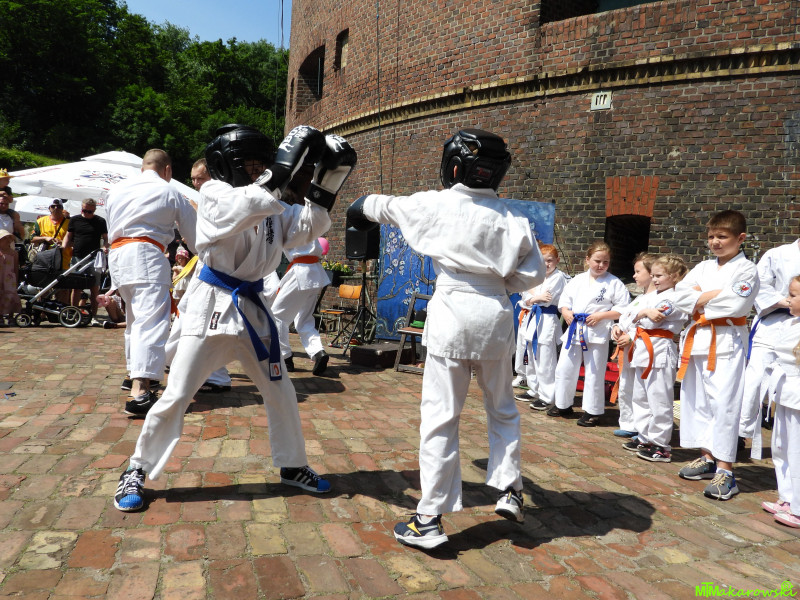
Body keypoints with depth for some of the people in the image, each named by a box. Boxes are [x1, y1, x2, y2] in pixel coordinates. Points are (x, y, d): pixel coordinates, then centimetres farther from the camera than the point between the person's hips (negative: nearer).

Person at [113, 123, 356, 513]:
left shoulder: (270, 204, 9)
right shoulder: (213, 193, -8)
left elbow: (309, 227, -1)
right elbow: (251, 205, -28)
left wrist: (327, 181, -11)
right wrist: (287, 163, -28)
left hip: (251, 307, 6)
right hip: (211, 305, -6)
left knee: (280, 391, 12)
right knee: (176, 396, -2)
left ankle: (293, 467, 29)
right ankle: (136, 472, 18)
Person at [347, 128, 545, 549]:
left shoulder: (433, 204, -2)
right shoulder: (511, 218, 2)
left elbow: (386, 207, 16)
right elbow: (532, 275, 3)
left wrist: (361, 206, 38)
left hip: (452, 313, -2)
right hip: (495, 315, 3)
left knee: (440, 418, 3)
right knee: (503, 409, 23)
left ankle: (429, 520, 8)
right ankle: (508, 490, 22)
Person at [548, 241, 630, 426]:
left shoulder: (614, 283, -2)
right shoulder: (577, 280, 9)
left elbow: (623, 309, -6)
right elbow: (564, 300, 15)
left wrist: (601, 316, -16)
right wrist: (566, 312, -6)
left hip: (597, 334, -4)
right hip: (574, 331, 5)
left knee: (594, 373, 1)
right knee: (564, 369, 10)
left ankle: (592, 411, 14)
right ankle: (563, 405, 27)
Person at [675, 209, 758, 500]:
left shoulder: (747, 270, -4)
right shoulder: (703, 267, 14)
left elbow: (736, 304, -19)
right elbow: (680, 291, 2)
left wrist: (699, 300, -9)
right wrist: (710, 295, -13)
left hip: (727, 342, -6)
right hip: (698, 339, 7)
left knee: (724, 403, -9)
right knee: (697, 400, 12)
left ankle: (725, 470, -3)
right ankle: (707, 457, 25)